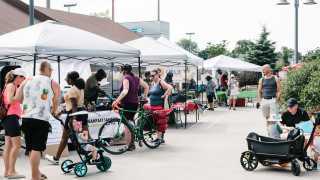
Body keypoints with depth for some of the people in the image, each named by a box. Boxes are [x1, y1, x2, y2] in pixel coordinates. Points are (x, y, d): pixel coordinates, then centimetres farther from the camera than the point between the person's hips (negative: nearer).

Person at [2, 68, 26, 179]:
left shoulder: (12, 86, 20)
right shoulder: (11, 85, -7)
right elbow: (10, 100, -21)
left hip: (9, 117, 10)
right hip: (11, 117, -10)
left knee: (9, 145, 8)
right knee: (17, 144, -12)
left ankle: (7, 171, 10)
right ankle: (11, 171, -13)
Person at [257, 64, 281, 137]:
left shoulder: (275, 79, 3)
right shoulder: (262, 80, 12)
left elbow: (279, 90, 1)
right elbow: (259, 91, 14)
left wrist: (277, 99, -11)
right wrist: (258, 101, 4)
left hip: (273, 100, -4)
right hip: (264, 100, 4)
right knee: (267, 119, 9)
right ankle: (269, 133, 19)